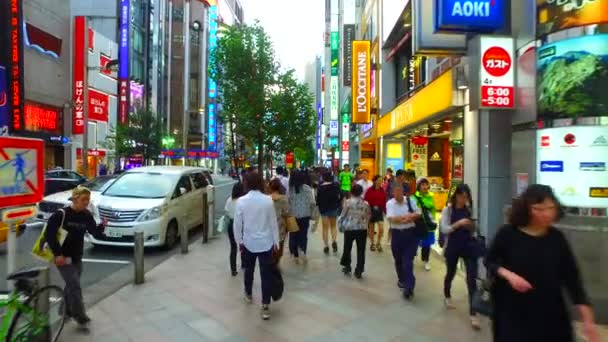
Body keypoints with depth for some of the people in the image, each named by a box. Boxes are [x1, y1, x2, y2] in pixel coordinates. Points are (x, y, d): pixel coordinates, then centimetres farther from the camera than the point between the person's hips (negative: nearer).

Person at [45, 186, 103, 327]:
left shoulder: (86, 215, -1)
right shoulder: (61, 214, -17)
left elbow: (95, 233, -1)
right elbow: (48, 234, -16)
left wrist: (102, 226, -23)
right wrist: (57, 254, -18)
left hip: (77, 257, 6)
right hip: (63, 257, -6)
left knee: (71, 285, 19)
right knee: (75, 286, -8)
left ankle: (67, 310, 37)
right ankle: (80, 317, 2)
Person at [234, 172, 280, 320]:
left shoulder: (241, 201, -10)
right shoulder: (268, 200, -10)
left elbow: (237, 224, -5)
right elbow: (273, 223, -5)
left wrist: (239, 241, 9)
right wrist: (276, 242, 5)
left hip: (248, 242, 2)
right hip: (266, 242, -1)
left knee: (249, 270, 23)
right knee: (266, 274, 5)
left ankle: (248, 295, 44)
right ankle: (265, 306, 6)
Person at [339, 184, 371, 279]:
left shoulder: (348, 202, -9)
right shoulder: (365, 203, -2)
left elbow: (343, 215, -5)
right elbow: (368, 216, 4)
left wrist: (341, 224, 11)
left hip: (349, 228, -1)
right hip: (362, 229, 1)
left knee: (347, 248, 16)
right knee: (361, 250, 7)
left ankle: (347, 266, 25)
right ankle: (359, 271, 9)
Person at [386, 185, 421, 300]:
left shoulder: (410, 201, -1)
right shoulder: (390, 203, -4)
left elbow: (418, 214, -4)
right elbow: (391, 219, -16)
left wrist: (401, 218, -17)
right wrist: (409, 216, -16)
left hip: (410, 234, -1)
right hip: (397, 234, 1)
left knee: (408, 261, -8)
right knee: (398, 260, 17)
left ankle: (408, 287, -5)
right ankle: (402, 280, 39)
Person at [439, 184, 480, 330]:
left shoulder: (470, 209, 0)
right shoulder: (448, 210, -8)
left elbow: (473, 230, 9)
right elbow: (444, 229, -16)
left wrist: (472, 226, -13)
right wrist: (458, 223, -28)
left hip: (468, 246, 2)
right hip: (453, 247, -1)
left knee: (472, 278, -4)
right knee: (450, 273, 18)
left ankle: (473, 313, 3)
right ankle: (447, 297, 46)